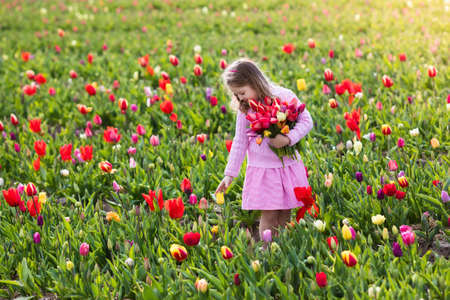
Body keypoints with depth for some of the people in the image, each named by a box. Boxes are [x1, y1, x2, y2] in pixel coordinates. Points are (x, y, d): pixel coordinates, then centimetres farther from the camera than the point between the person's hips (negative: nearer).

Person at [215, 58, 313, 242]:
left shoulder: (284, 96, -7)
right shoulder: (244, 109, 0)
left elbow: (306, 121, -5)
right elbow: (239, 142, 5)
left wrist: (288, 139, -21)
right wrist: (230, 174, 2)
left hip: (288, 164, -1)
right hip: (261, 169, 1)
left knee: (285, 214, 6)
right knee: (268, 215, -2)